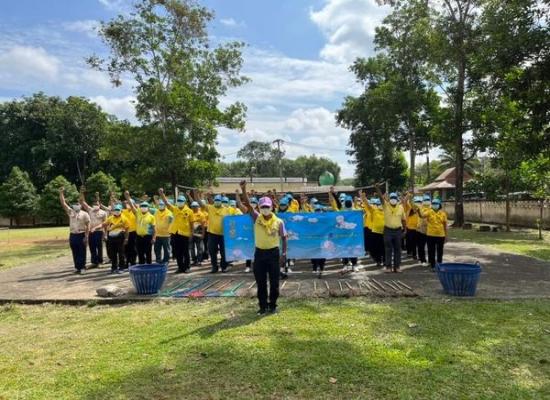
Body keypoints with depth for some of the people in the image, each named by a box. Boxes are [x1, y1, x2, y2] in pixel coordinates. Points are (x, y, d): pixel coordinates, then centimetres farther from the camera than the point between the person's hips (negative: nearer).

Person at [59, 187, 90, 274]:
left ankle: (82, 267, 7)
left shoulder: (84, 214, -1)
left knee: (82, 252, 0)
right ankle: (77, 267, 16)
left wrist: (86, 236, -12)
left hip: (81, 235, -4)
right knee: (75, 253, 8)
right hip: (72, 235, 4)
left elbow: (88, 226, -5)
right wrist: (61, 193, -3)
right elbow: (63, 203, 7)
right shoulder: (70, 212, 11)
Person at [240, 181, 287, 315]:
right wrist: (243, 189, -25)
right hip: (259, 252, 1)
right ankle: (263, 306, 20)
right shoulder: (256, 218, -2)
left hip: (273, 252, -1)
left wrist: (283, 253, -9)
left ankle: (273, 305, 20)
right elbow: (248, 204, -13)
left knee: (274, 282, 6)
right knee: (260, 282, 8)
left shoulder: (278, 222, -5)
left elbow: (283, 237, 0)